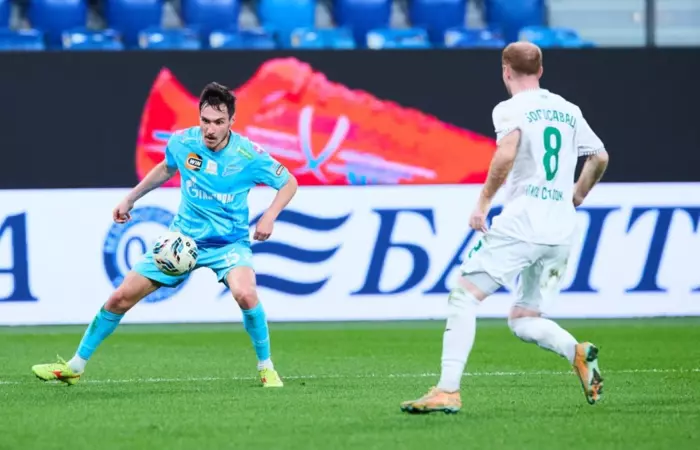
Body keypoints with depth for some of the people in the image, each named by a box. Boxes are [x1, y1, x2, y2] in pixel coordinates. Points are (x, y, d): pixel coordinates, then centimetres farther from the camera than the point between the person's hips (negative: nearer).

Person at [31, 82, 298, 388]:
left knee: (245, 294, -34)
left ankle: (266, 368, -11)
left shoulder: (249, 155, -19)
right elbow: (167, 168, 16)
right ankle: (75, 366, 17)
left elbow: (289, 183, -3)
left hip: (229, 243, -3)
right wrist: (130, 198, 17)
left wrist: (269, 216, -18)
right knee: (121, 297, 0)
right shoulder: (182, 143, -10)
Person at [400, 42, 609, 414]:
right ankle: (577, 352, -12)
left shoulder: (510, 109, -3)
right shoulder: (569, 111, 17)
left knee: (464, 296, -2)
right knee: (523, 319, 15)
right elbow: (600, 157, 27)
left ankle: (447, 391, -12)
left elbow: (507, 153, -21)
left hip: (520, 225, -6)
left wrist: (483, 203, -13)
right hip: (562, 235, 6)